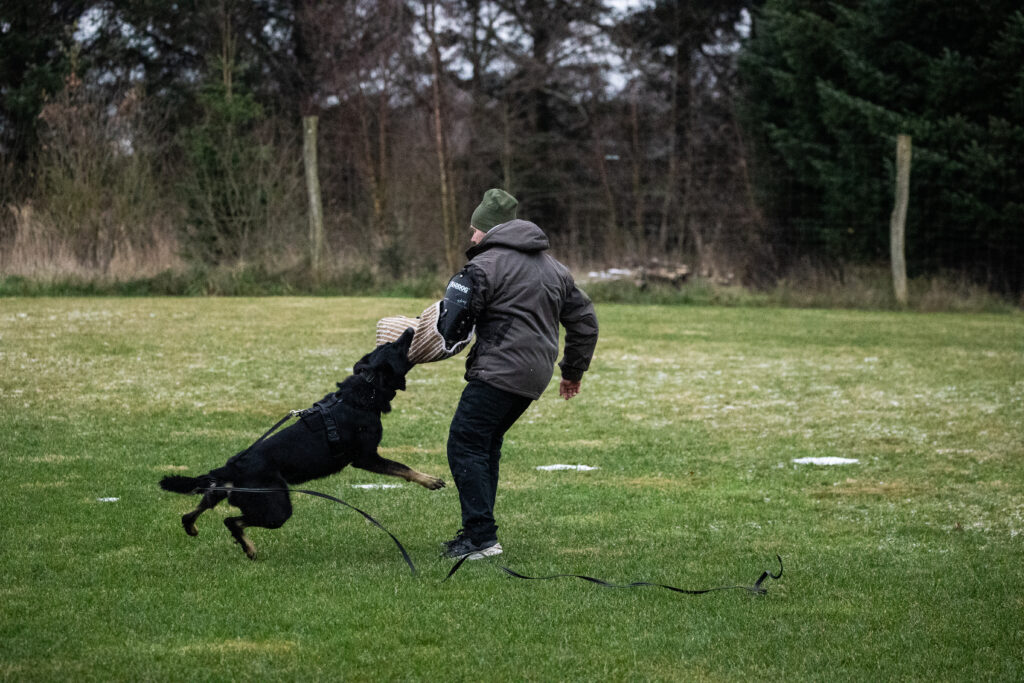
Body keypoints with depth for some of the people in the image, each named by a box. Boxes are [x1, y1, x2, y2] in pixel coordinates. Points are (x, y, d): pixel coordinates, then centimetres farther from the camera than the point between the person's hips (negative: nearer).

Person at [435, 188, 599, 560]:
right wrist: (574, 370, 30)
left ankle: (481, 537, -13)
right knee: (486, 445, 18)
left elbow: (451, 323, -13)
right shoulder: (554, 268, 20)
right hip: (536, 376, 9)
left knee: (465, 445, -7)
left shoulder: (486, 265, -7)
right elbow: (584, 319, 24)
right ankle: (479, 530, 18)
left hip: (500, 372, -9)